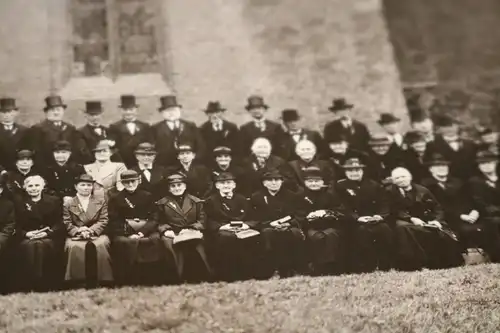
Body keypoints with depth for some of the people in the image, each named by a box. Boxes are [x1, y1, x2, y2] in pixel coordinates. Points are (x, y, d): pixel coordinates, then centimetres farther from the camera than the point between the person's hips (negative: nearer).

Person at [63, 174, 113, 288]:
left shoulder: (101, 201, 17)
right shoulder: (68, 204, 13)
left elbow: (103, 221, 5)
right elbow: (67, 224, 2)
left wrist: (91, 230, -13)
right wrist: (79, 231, -18)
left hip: (97, 234, 0)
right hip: (76, 235, 0)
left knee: (101, 245, -35)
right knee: (74, 247, -35)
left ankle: (103, 280, -29)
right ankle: (77, 281, -28)